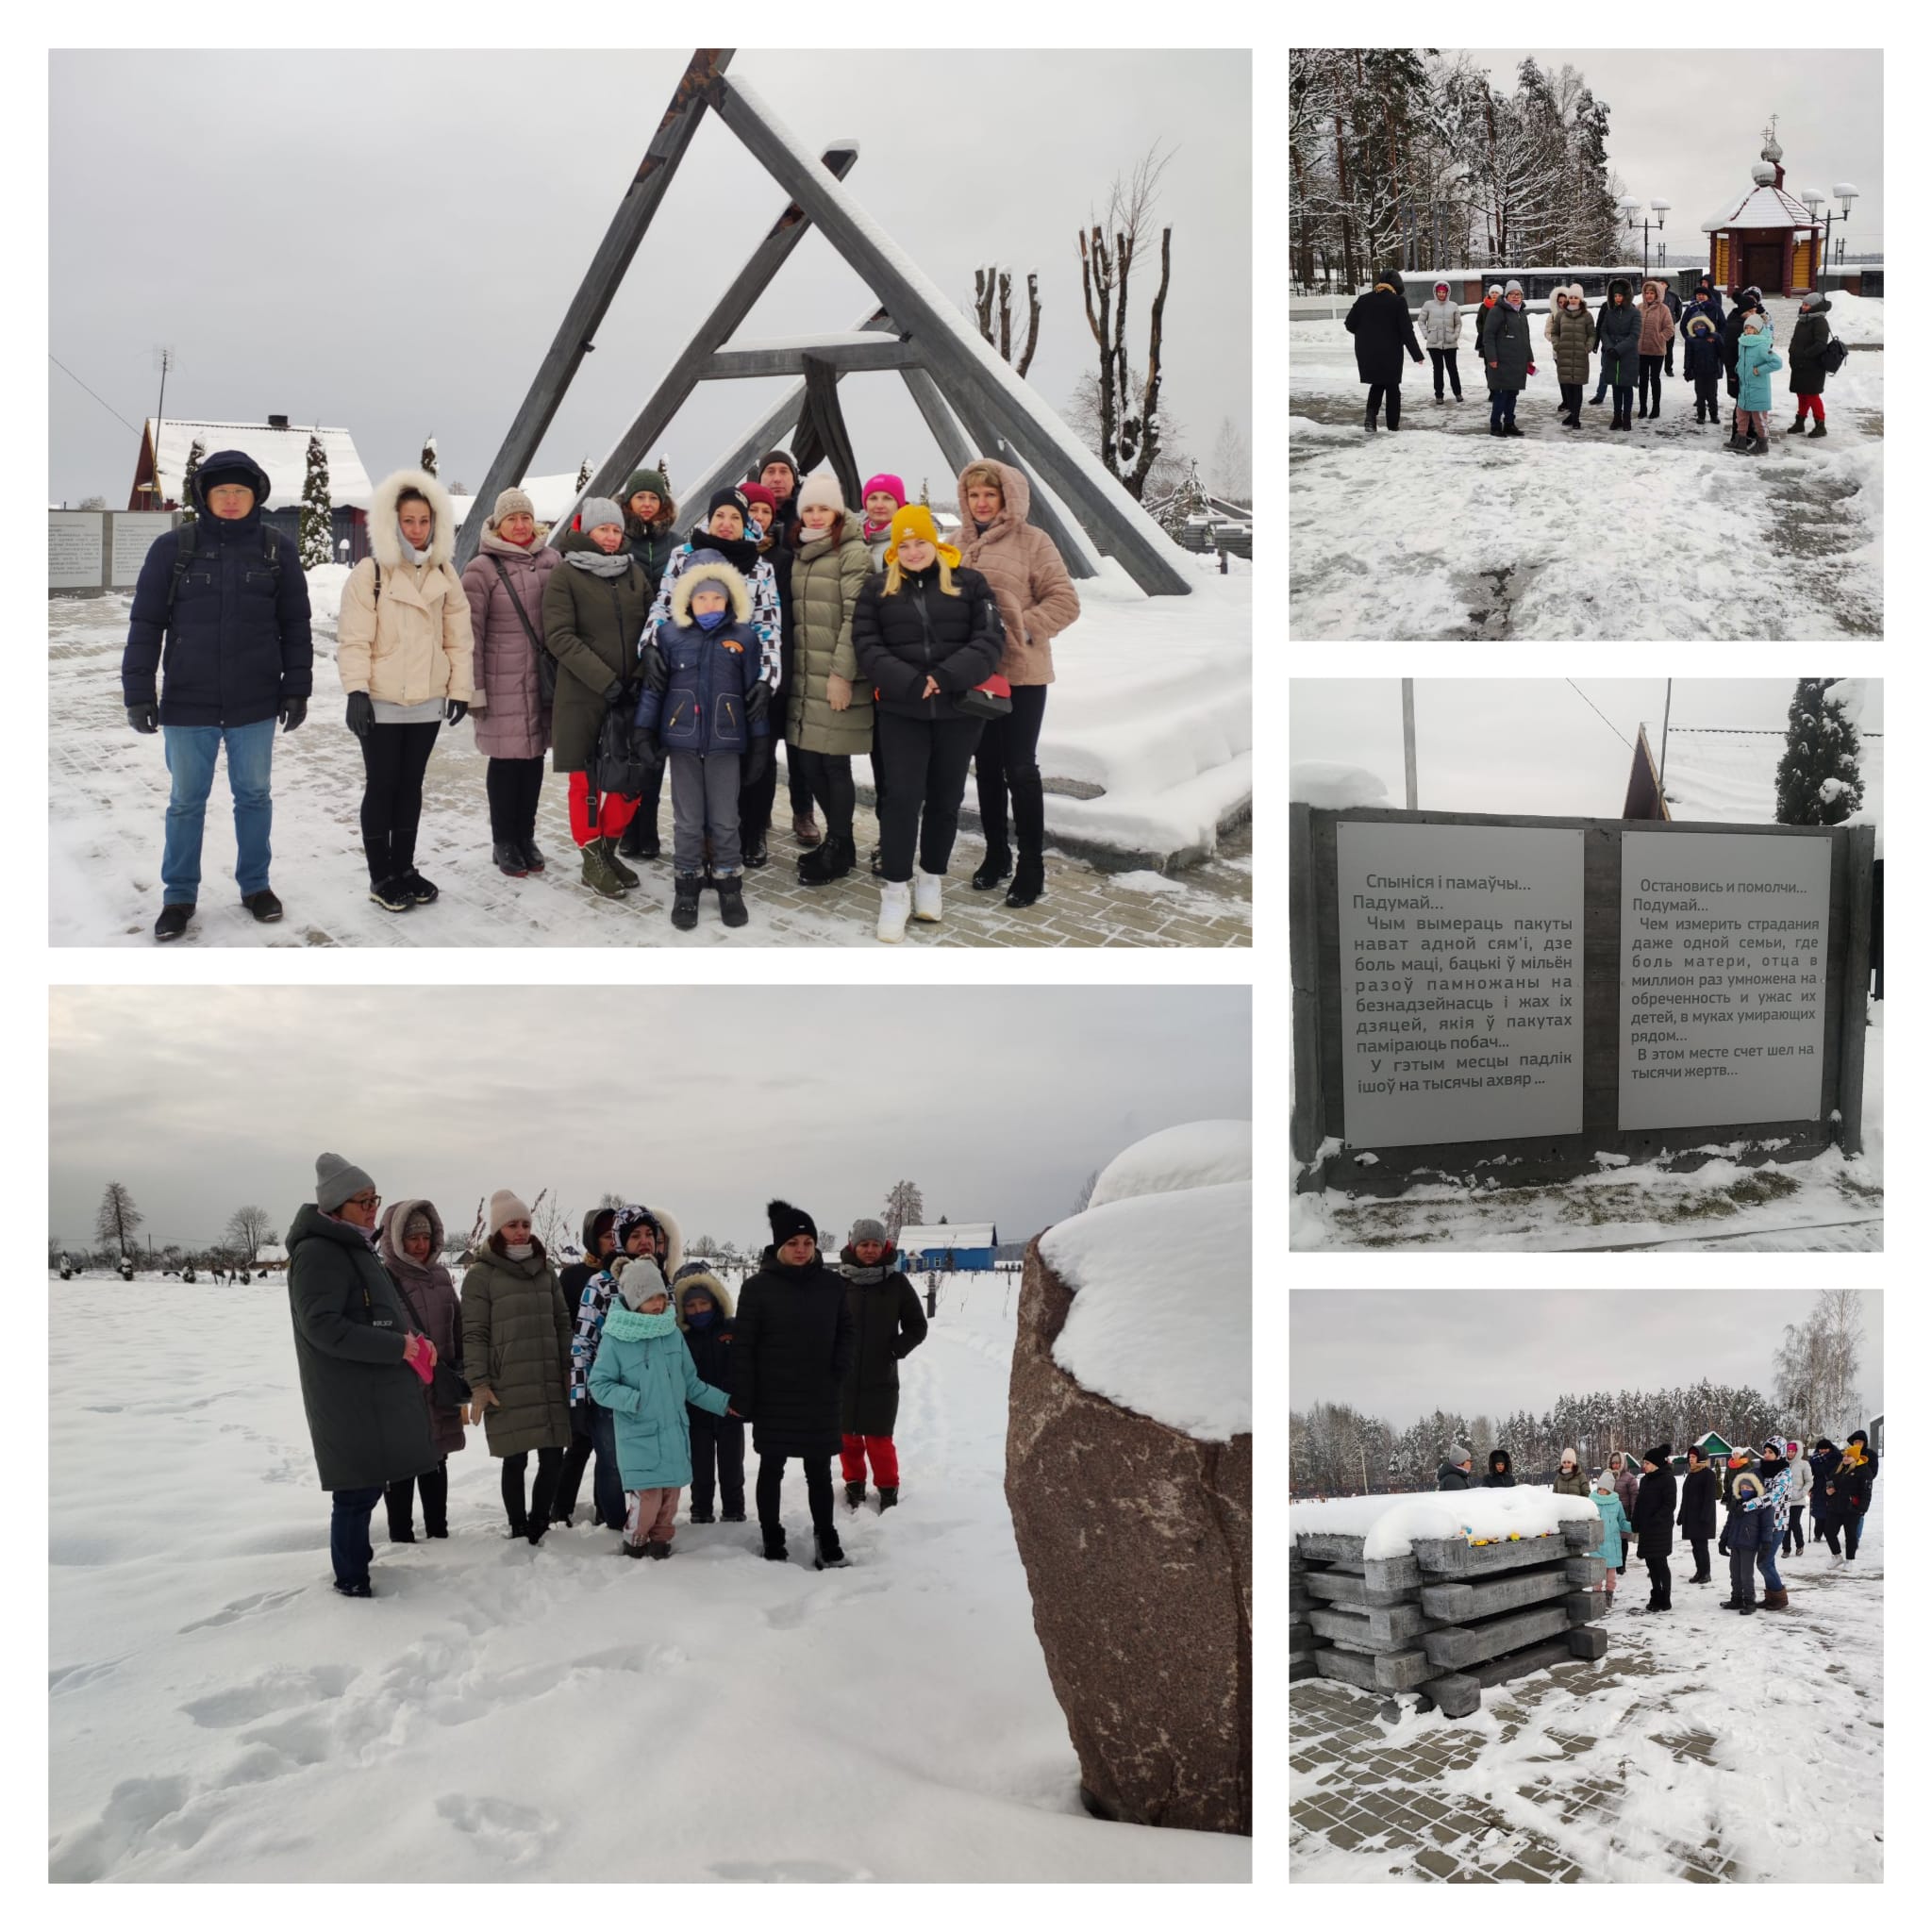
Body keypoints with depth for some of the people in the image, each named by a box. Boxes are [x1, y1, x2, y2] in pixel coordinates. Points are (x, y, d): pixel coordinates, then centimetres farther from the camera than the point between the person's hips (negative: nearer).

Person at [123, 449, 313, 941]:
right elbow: (146, 623, -1)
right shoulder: (173, 548, -3)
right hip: (188, 702, -1)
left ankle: (255, 885, 27)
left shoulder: (277, 549, 0)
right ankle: (179, 895, 19)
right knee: (186, 801, 8)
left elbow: (295, 625, 6)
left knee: (254, 796, 12)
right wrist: (138, 692, -4)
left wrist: (296, 688, 2)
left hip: (256, 702, 1)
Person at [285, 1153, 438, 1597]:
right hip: (348, 1401, -10)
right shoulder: (318, 1253, -16)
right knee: (358, 1490, -4)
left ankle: (355, 1562, 26)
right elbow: (323, 1326, -23)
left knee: (367, 1486, 15)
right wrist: (400, 1347, -22)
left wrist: (412, 1342, 6)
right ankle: (352, 1582, 6)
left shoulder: (356, 1248, 16)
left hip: (373, 1395, 10)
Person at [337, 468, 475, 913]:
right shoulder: (370, 572, -9)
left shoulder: (444, 573, 7)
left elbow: (458, 635, 9)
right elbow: (354, 638, -12)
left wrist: (460, 687, 5)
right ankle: (381, 877, 9)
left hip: (427, 701, 5)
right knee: (381, 786, 2)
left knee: (411, 785, 13)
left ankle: (404, 867, 24)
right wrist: (356, 690, -19)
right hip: (381, 702, -4)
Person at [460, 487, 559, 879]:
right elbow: (470, 633, -7)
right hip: (502, 682, -4)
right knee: (506, 758, 2)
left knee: (534, 756, 11)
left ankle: (526, 836, 23)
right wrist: (473, 688, -10)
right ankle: (503, 843, 14)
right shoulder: (482, 568, -7)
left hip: (544, 678, 4)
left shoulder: (550, 560, 6)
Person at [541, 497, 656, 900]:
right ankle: (592, 861, 14)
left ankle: (609, 848, 24)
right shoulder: (565, 574, -3)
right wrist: (604, 679, -17)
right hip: (583, 697, -4)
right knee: (587, 779, 2)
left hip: (631, 695, 4)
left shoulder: (634, 572, 12)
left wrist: (647, 669, -7)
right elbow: (559, 636, -10)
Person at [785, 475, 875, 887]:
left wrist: (842, 673, -17)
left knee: (832, 761, -3)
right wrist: (790, 671, 15)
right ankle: (837, 839, 22)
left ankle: (839, 847, 11)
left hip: (836, 678, -7)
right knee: (803, 759, 7)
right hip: (802, 677, 7)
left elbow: (856, 616, -12)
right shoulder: (798, 554, 17)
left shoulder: (853, 552, -6)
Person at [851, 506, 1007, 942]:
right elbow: (867, 645, -3)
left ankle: (932, 879, 25)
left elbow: (990, 638, -6)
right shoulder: (877, 589, 5)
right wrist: (910, 683, -17)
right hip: (900, 710, -1)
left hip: (958, 709, 1)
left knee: (945, 797, 9)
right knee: (903, 796, -6)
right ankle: (895, 890, 1)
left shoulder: (969, 583, 2)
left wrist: (946, 677, -19)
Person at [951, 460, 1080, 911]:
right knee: (987, 766, 14)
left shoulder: (1032, 541, -7)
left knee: (1020, 768, -1)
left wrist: (1024, 629, -17)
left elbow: (1065, 601, -9)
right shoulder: (961, 544, 5)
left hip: (1021, 672, -5)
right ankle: (996, 854, 28)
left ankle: (1032, 865, 9)